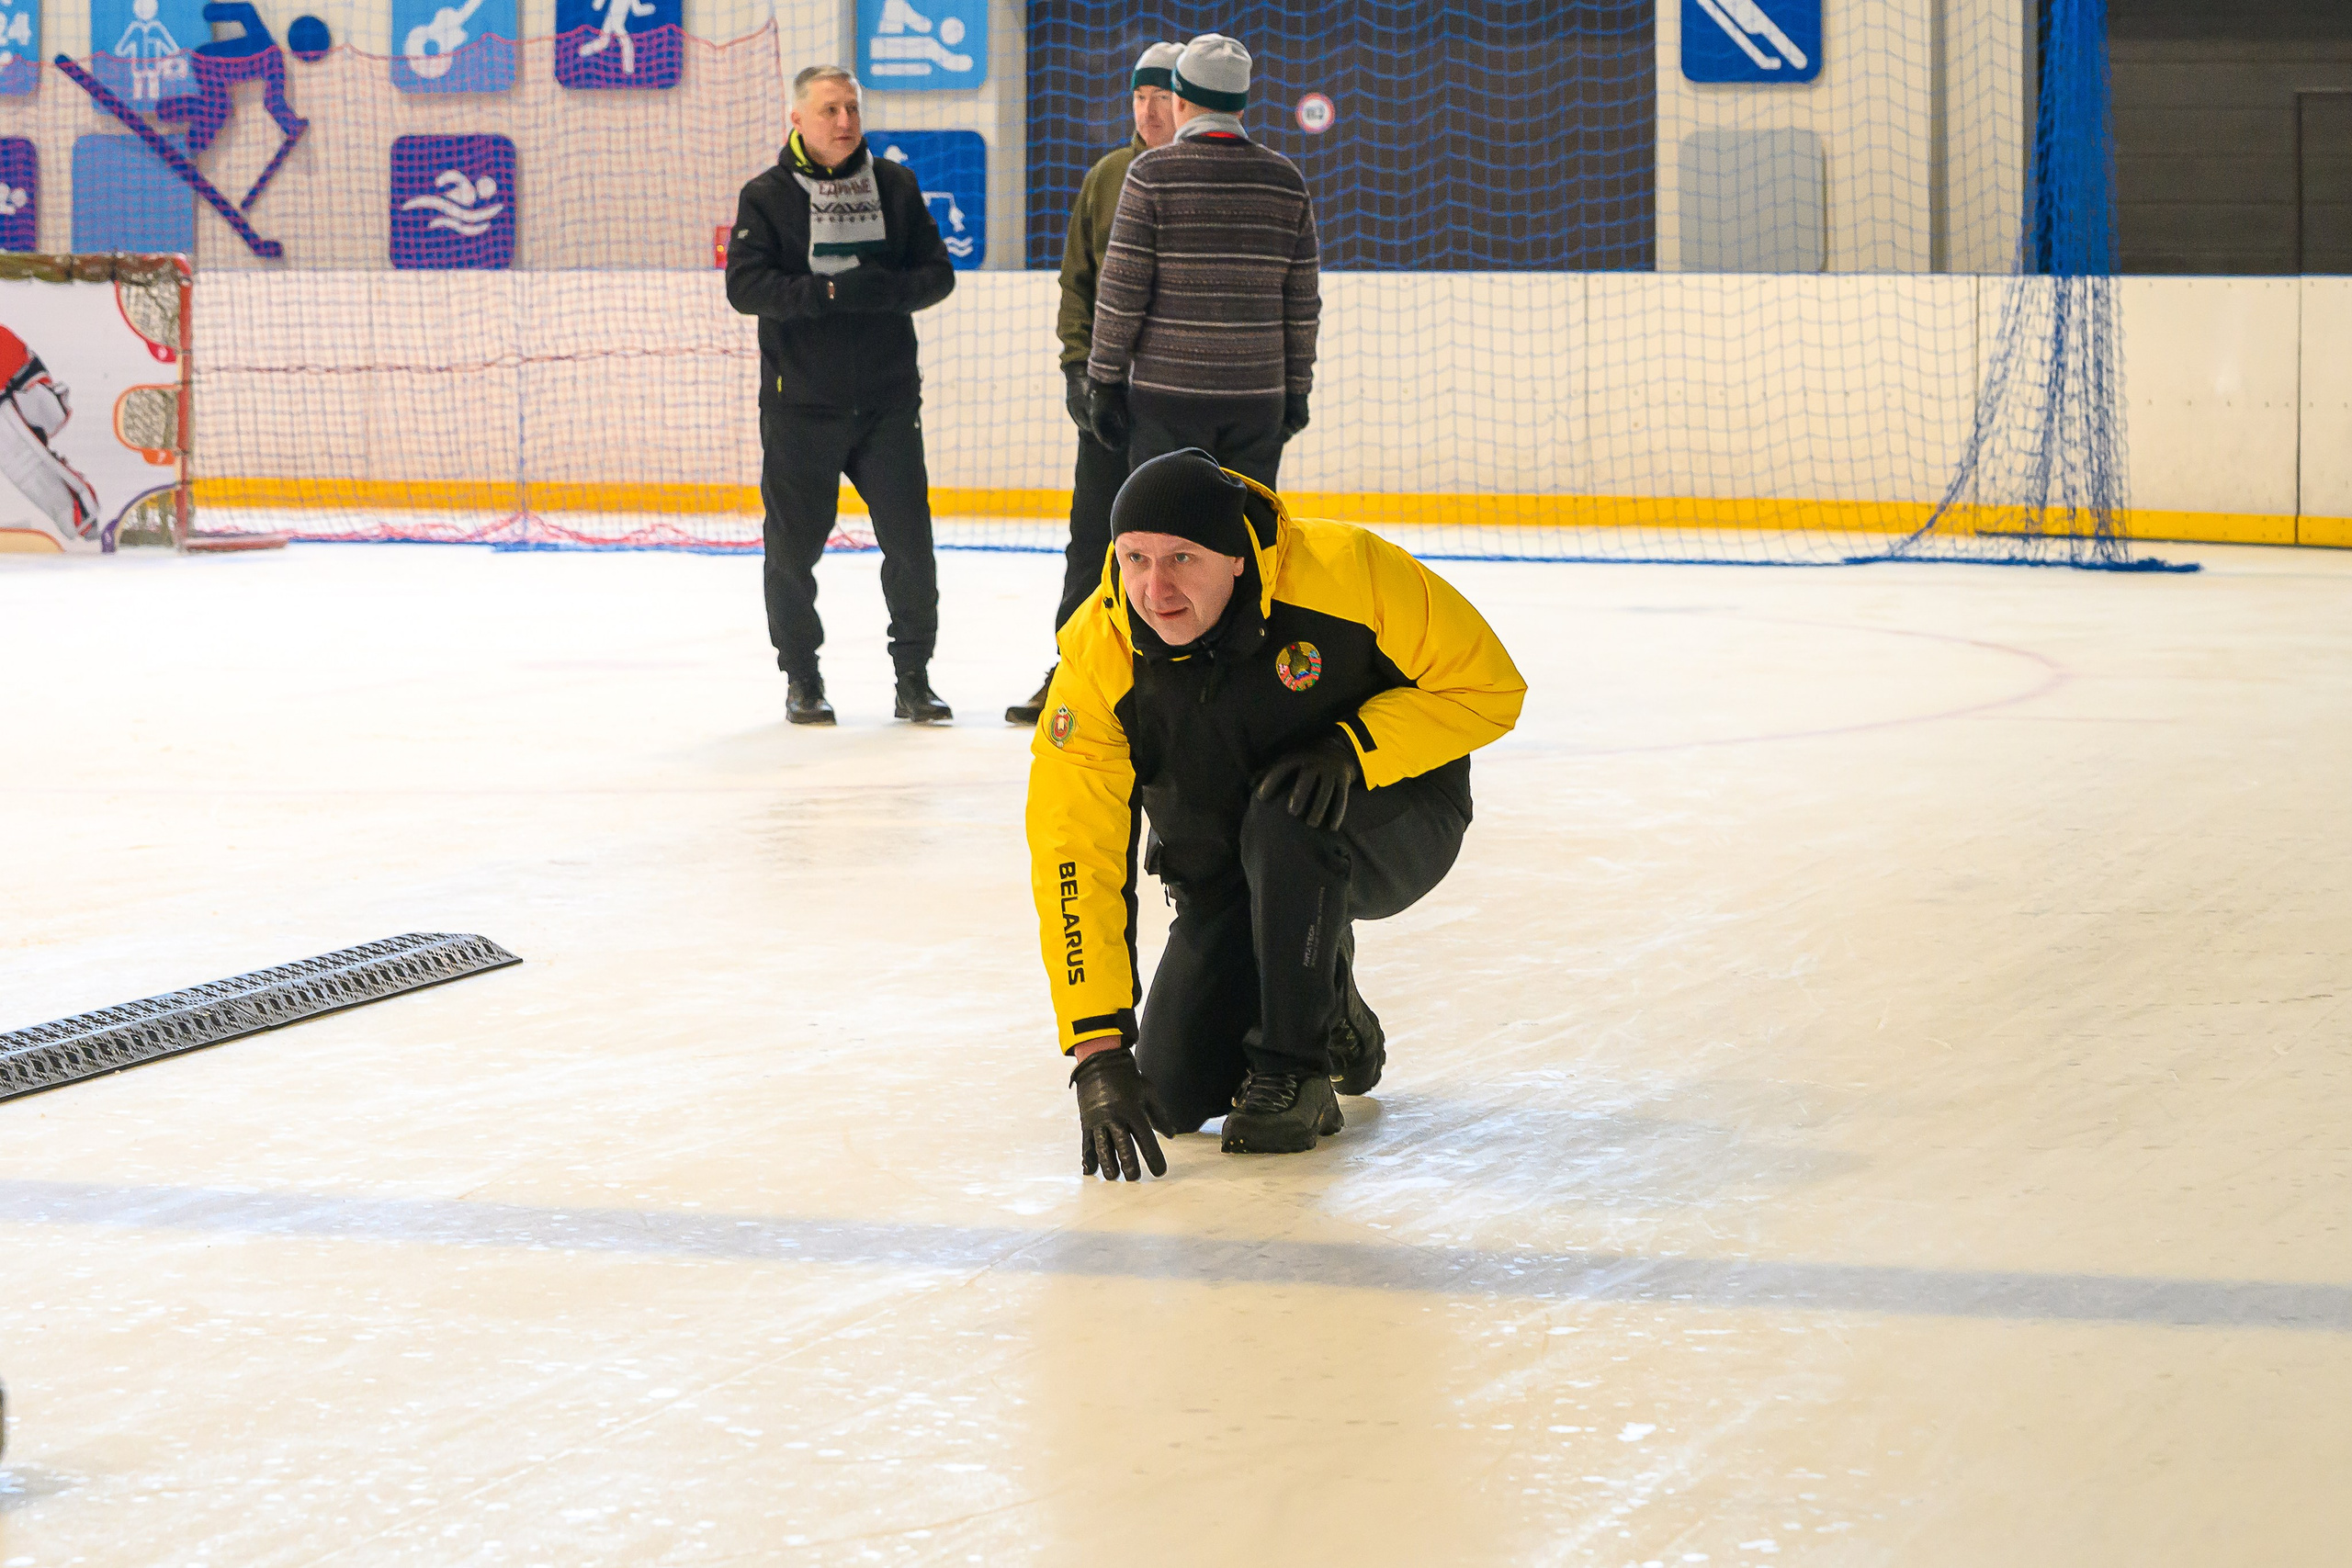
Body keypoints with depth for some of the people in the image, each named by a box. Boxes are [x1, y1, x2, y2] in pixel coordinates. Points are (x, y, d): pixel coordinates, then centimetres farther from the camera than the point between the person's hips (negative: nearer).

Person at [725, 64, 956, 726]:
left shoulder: (896, 186, 7)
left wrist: (882, 288, -17)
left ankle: (913, 676, 13)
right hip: (799, 403, -1)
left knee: (910, 544, -1)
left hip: (888, 398, 1)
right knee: (794, 546, 4)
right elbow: (746, 286, -10)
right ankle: (802, 678, 20)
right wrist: (825, 293, -24)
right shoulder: (766, 197, 0)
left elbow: (937, 274, 3)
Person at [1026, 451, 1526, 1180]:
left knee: (1284, 821, -37)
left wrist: (1355, 750, -33)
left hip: (1395, 827, -3)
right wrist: (1099, 1052, -29)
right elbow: (1074, 855, -24)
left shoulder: (1345, 571, -29)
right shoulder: (1096, 658, -23)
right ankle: (1329, 1011, 23)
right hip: (1227, 874, 3)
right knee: (1175, 1096, -8)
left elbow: (1486, 684, -18)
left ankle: (1296, 1075, -18)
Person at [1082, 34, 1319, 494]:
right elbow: (1303, 301, 8)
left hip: (1168, 391, -3)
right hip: (1258, 397, 3)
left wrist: (1104, 382, -1)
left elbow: (1122, 289, -8)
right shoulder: (1285, 179, 6)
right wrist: (1297, 390, 15)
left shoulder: (1152, 173, -6)